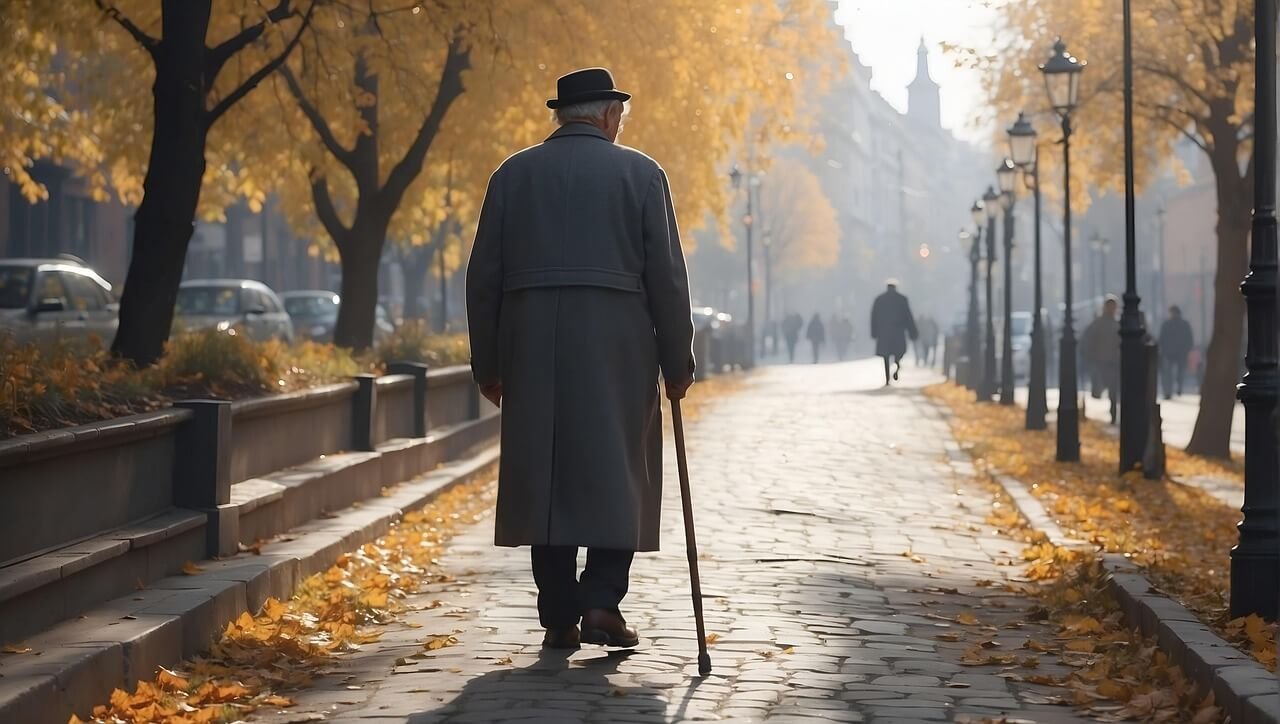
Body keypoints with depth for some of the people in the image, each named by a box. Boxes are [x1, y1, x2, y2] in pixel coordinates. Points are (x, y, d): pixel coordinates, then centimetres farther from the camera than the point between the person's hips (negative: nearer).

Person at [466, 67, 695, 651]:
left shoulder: (513, 174, 10)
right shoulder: (641, 173, 3)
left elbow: (483, 277, 8)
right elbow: (667, 276, 0)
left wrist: (488, 366, 14)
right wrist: (678, 363, 7)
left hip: (532, 345, 2)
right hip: (617, 345, -2)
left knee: (544, 473, 5)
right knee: (617, 471, 5)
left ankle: (559, 618, 6)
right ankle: (601, 600, -7)